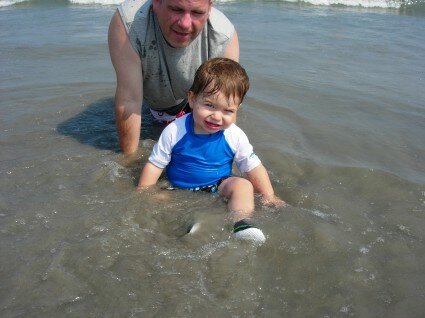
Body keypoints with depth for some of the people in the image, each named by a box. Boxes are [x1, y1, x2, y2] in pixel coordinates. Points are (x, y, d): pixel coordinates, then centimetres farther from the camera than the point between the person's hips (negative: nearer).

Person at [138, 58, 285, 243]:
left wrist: (269, 197, -3)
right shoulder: (174, 131, -16)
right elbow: (155, 164, -5)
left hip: (218, 187, 0)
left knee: (243, 185, -25)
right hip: (180, 190, 1)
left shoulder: (235, 137, -13)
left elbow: (253, 166, -1)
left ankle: (241, 224, -33)